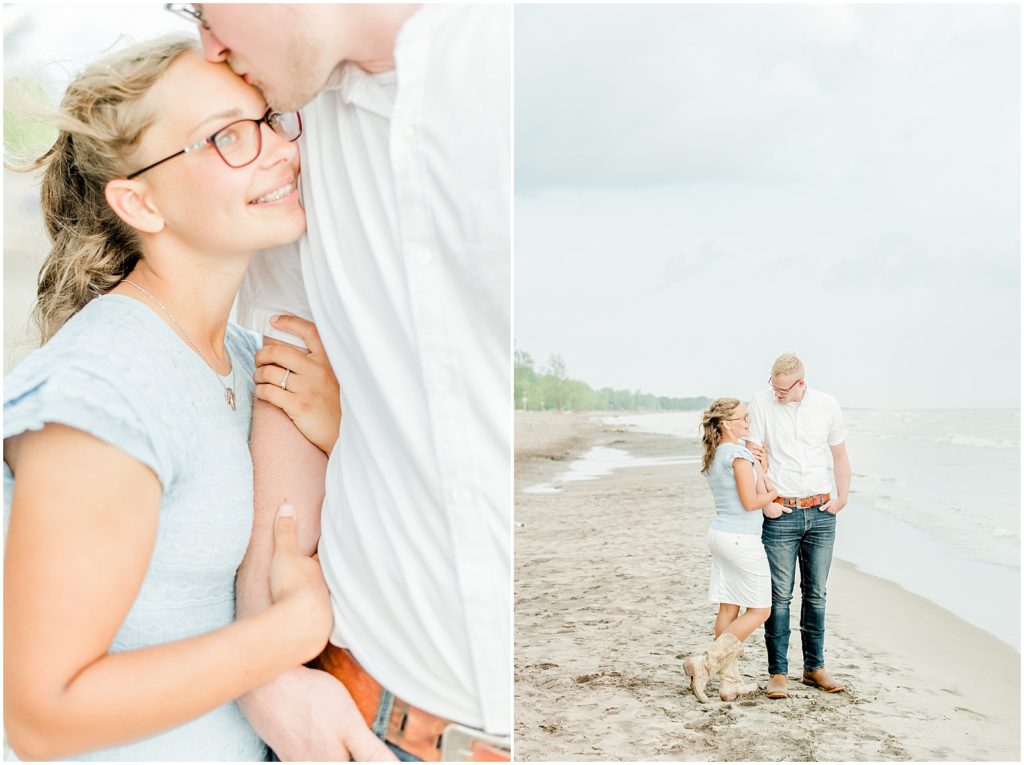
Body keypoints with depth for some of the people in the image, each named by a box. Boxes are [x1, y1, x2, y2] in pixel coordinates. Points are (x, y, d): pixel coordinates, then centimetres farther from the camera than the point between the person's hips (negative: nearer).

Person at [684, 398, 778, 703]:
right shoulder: (739, 454, -16)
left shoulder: (713, 455, 11)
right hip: (741, 540, -9)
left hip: (719, 535, 9)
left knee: (728, 609, 11)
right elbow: (751, 502, -16)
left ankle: (730, 681, 15)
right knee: (759, 611, 3)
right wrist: (775, 493, 0)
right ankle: (705, 662, -4)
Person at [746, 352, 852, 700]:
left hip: (821, 514, 3)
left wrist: (842, 497, 4)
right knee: (780, 595, -1)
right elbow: (755, 458, -5)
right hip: (781, 514, -3)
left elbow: (840, 455, 13)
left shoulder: (827, 406, 1)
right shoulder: (761, 403, -7)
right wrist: (765, 501, -10)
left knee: (816, 593, 11)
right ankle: (778, 673, 8)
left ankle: (814, 668, 22)